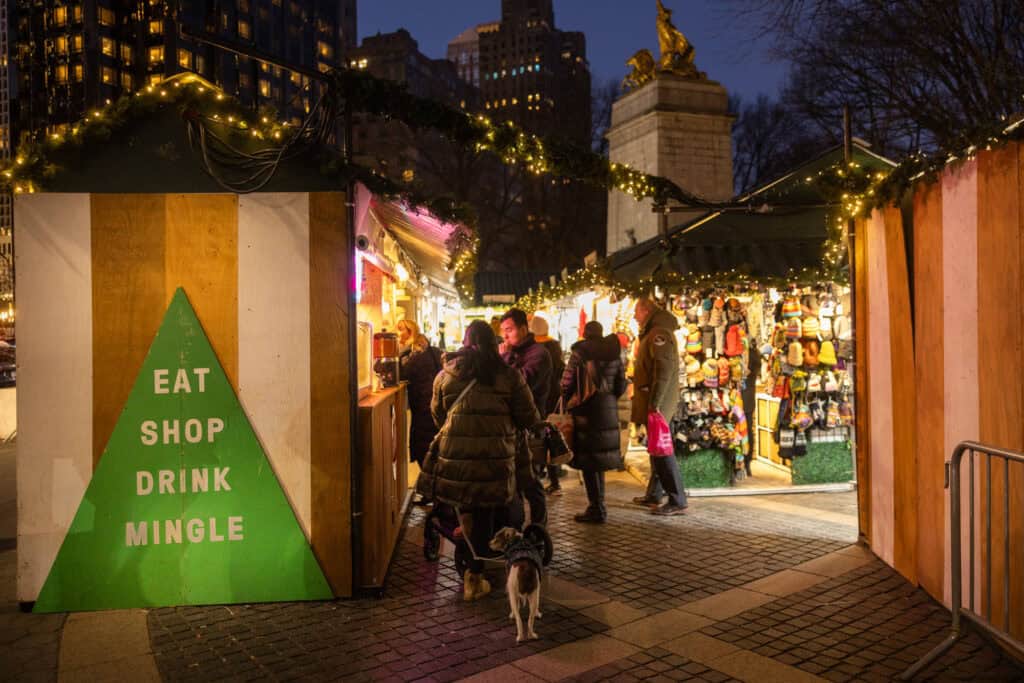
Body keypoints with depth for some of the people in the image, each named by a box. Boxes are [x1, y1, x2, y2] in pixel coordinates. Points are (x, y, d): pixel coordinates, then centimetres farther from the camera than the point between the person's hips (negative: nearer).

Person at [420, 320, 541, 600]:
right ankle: (475, 576, 18)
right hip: (495, 459, -1)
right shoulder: (510, 376, -3)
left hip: (454, 457, 1)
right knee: (484, 515, 11)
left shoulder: (445, 374, 3)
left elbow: (437, 416, 13)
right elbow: (529, 419, 1)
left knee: (466, 506, 25)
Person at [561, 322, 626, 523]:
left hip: (585, 411, -5)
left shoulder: (579, 353, -9)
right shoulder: (615, 354, 6)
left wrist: (568, 402, 10)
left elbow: (567, 383, -7)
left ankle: (597, 509, 2)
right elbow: (621, 386, 9)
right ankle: (598, 506, 24)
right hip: (608, 412, 5)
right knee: (599, 460, 16)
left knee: (588, 462, 1)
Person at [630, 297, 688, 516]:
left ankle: (678, 501, -4)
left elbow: (664, 370, -23)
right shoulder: (651, 333, 18)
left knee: (661, 450, -8)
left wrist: (654, 403, -24)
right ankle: (653, 494, 27)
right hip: (654, 401, 11)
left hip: (658, 403, -11)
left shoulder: (659, 334, -16)